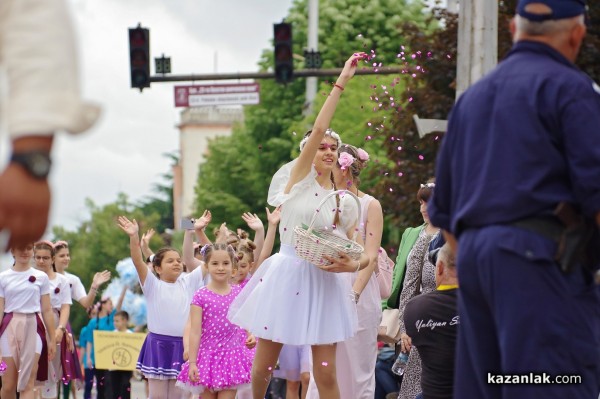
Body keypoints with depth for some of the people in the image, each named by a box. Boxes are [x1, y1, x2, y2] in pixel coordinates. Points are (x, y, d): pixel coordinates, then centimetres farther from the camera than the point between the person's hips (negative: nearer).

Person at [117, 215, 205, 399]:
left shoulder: (188, 282, 8)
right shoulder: (153, 286, -1)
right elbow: (138, 261, -14)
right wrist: (134, 237, -29)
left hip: (182, 345, 3)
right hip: (159, 345, -3)